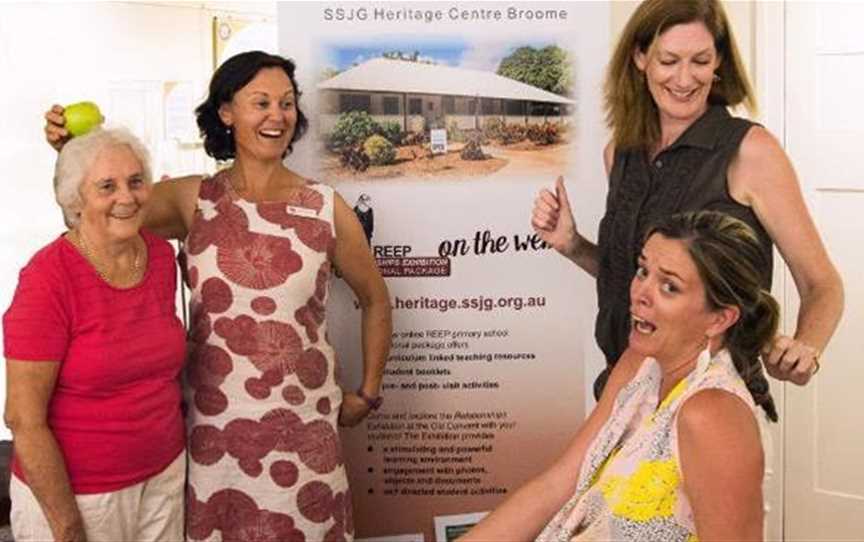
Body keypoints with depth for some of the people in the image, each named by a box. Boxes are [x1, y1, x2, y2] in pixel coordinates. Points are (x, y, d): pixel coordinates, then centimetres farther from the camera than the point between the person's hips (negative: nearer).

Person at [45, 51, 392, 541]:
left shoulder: (327, 209, -4)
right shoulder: (193, 200, -2)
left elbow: (376, 301, 7)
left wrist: (369, 393, 9)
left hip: (301, 422, -1)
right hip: (212, 421, 1)